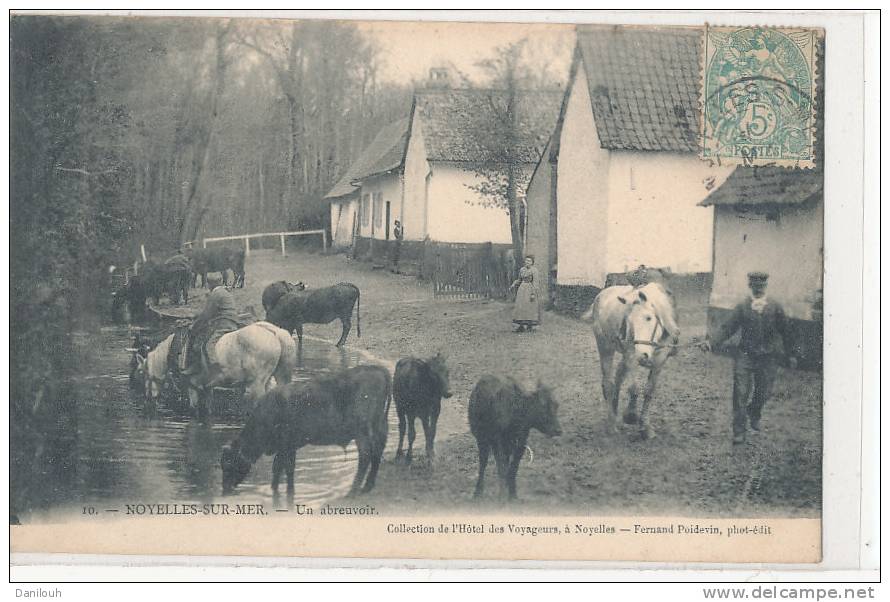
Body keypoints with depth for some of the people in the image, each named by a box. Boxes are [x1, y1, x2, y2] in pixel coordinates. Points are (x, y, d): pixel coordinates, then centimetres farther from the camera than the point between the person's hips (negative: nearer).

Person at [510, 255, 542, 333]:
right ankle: (522, 326, 5)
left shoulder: (534, 270, -10)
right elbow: (519, 280, 20)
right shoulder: (522, 269, 11)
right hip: (522, 289, 7)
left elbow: (535, 282, -14)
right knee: (521, 307, 2)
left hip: (530, 290, -7)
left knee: (530, 307, -3)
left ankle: (531, 325, 6)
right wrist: (513, 285, 2)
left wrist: (533, 293, -20)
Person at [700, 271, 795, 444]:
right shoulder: (742, 307, -2)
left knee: (764, 392, 9)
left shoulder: (775, 307, 1)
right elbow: (727, 329, -6)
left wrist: (789, 354, 14)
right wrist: (711, 343, -21)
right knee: (741, 393, -4)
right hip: (745, 356, -1)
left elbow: (784, 331, 10)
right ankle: (739, 431, 5)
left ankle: (754, 414, 43)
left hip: (768, 357, 1)